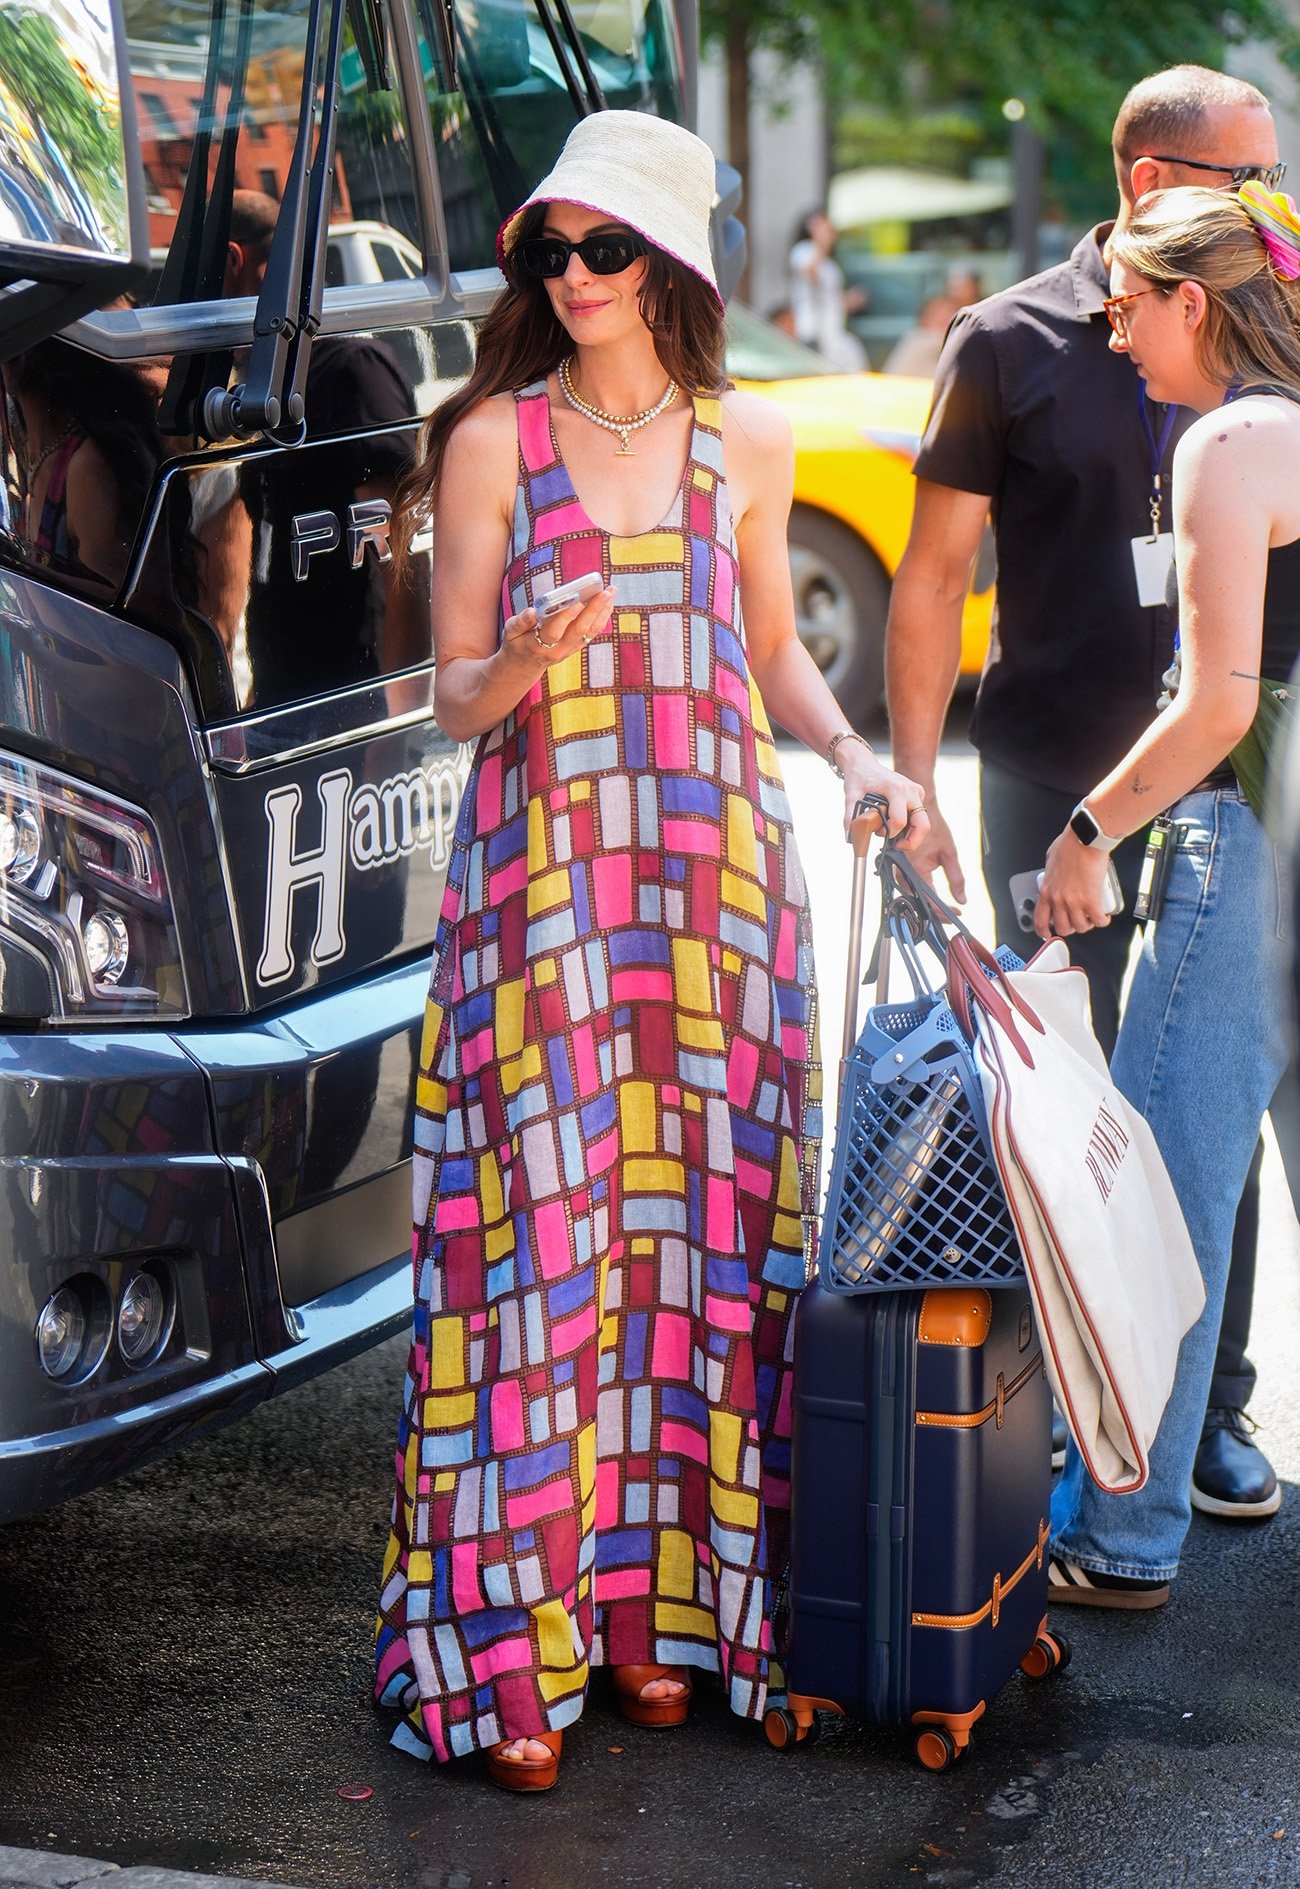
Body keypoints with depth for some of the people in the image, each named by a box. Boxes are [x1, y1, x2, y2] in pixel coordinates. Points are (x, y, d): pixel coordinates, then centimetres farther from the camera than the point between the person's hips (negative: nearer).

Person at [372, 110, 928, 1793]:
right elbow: (451, 693, 0)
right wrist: (522, 669, -21)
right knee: (544, 1224, -7)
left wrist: (850, 753, 3)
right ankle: (512, 1648, -1)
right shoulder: (494, 439, 2)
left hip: (718, 870, 3)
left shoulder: (745, 444, 10)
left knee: (698, 1218, 3)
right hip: (543, 871, -3)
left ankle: (658, 1599, 14)